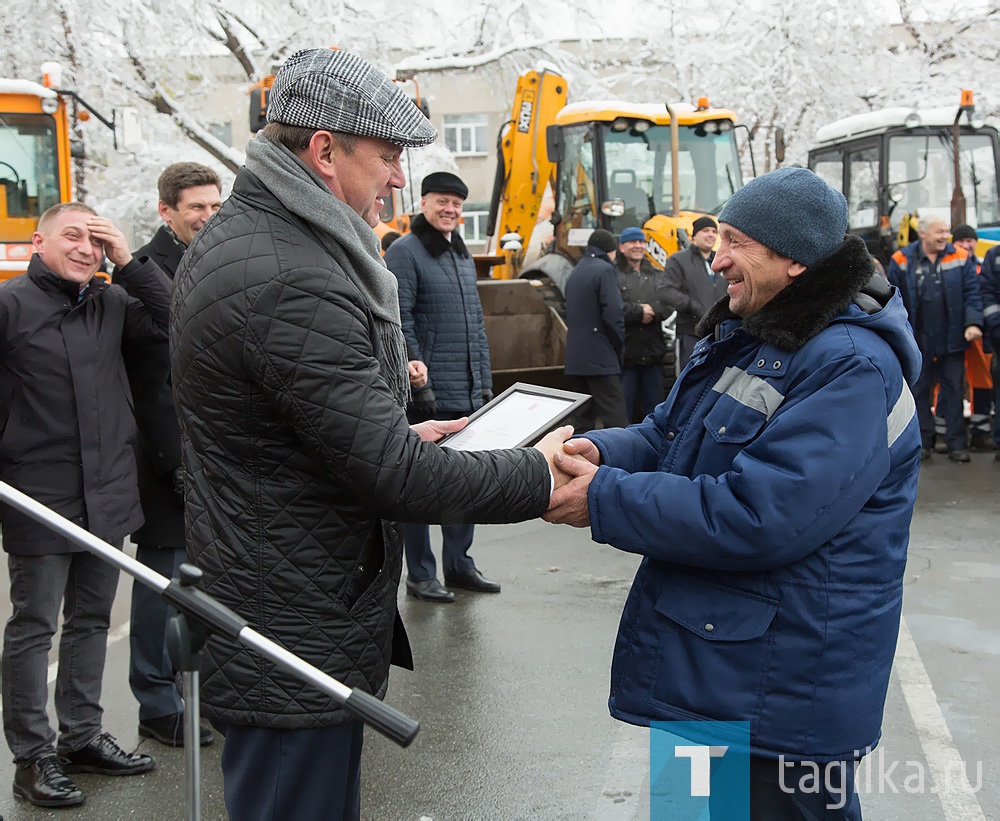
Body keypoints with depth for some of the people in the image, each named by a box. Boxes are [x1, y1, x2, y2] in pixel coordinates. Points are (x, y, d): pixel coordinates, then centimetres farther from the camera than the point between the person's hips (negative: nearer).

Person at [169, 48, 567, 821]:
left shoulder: (233, 236, 9)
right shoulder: (296, 285, -25)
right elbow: (395, 479, -25)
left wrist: (401, 437, 12)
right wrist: (540, 476, -13)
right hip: (299, 642, -11)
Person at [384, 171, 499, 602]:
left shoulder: (463, 255, 17)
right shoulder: (404, 253, -7)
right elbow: (401, 324, -14)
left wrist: (485, 381, 16)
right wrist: (420, 384, -18)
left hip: (468, 395, 8)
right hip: (427, 395, -8)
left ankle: (458, 563, 25)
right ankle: (419, 574, 10)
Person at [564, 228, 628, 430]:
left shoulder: (575, 272, 18)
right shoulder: (605, 270, -9)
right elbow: (613, 313, -18)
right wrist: (619, 345, -5)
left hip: (576, 355, 9)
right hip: (600, 356, -9)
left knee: (584, 415, 12)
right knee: (615, 416, -10)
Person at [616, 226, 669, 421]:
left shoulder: (657, 276, 17)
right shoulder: (614, 275, -2)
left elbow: (667, 306, 3)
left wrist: (650, 311, -14)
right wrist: (640, 312, -10)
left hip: (652, 351, 5)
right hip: (625, 352, -5)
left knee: (654, 405, 10)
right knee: (623, 407, -2)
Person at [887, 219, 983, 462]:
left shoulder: (960, 258, 0)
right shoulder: (902, 260, -3)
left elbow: (971, 293, -1)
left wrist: (973, 323, -14)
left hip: (952, 340, 0)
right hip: (918, 340, 0)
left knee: (954, 391, 4)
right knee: (919, 391, 8)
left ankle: (956, 444, 9)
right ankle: (923, 441, 18)